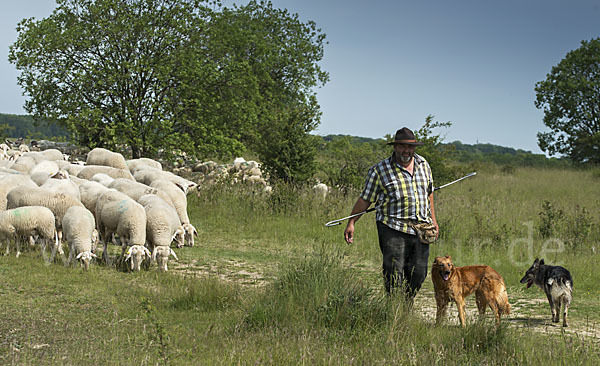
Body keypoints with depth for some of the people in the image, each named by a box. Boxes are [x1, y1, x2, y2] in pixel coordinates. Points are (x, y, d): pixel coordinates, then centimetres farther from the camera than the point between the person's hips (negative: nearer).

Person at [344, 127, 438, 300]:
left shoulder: (423, 165, 12)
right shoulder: (379, 170, -3)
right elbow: (365, 199, 1)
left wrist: (433, 219, 23)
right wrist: (351, 223, -2)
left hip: (420, 229, 5)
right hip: (392, 229, -5)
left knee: (418, 273, 6)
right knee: (394, 273, -10)